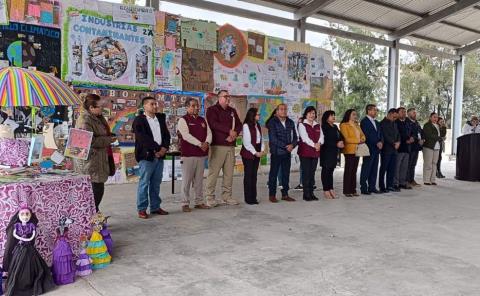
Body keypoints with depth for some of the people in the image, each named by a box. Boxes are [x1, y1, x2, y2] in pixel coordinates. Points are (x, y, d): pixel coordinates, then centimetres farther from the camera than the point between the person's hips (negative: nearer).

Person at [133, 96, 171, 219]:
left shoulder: (161, 118, 14)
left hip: (159, 155, 6)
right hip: (146, 156, -6)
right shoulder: (139, 120, -5)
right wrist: (157, 148, -15)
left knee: (156, 183, 11)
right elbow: (143, 138, -15)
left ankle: (155, 207, 19)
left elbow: (166, 134, 11)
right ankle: (142, 209, 7)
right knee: (144, 183, -1)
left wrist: (164, 148, -6)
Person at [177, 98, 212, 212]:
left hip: (202, 154, 6)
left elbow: (209, 133, 7)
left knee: (199, 179, 11)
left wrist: (207, 143, -13)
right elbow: (186, 135, -15)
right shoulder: (183, 120, -3)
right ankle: (185, 203, 7)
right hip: (188, 154, -5)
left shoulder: (203, 120, 16)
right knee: (187, 180, -1)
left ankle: (199, 201, 20)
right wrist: (200, 144, -20)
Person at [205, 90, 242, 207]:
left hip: (231, 146, 6)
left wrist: (235, 133, -8)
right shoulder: (212, 110, 1)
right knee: (213, 172, -6)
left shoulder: (232, 111, 20)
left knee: (229, 172, 6)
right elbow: (214, 124, -15)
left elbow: (239, 125, 13)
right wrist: (229, 130, -15)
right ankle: (210, 198, 1)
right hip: (217, 145, -6)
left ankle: (227, 196, 15)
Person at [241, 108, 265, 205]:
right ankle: (248, 198, 5)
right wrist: (255, 153, -12)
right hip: (248, 153, -6)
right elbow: (247, 143, -13)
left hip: (257, 153, 6)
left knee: (254, 175, 9)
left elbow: (260, 139, 10)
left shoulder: (258, 125, 12)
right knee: (248, 175, -2)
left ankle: (253, 197, 15)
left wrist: (262, 150, -4)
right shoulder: (246, 125, -10)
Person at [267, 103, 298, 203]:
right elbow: (273, 138, -12)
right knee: (273, 174, 1)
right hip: (276, 152, -5)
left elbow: (295, 137, 12)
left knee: (286, 174, 8)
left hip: (287, 152, 5)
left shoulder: (290, 122, 12)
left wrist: (292, 145, -9)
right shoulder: (272, 122, -4)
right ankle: (272, 195, 9)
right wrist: (285, 146, -14)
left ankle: (285, 194, 16)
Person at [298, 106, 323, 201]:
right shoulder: (302, 125, -1)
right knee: (306, 173, -5)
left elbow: (321, 136, 6)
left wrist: (319, 143, -14)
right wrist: (314, 144, -20)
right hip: (305, 152, -5)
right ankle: (306, 194, -1)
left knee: (312, 173, 8)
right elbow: (305, 138, -12)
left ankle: (311, 193, 13)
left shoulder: (318, 125, 18)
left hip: (315, 152, 5)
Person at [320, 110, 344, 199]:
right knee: (326, 170, -3)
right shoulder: (324, 127, -8)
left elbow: (340, 137, 19)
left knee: (331, 170, 9)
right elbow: (325, 140, -15)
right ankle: (326, 190, 0)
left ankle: (331, 189, 12)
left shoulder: (335, 127, 17)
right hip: (326, 152, -7)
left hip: (334, 152, 7)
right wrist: (336, 144, -17)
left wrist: (341, 143, -3)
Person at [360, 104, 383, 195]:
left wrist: (381, 142, -2)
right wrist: (377, 143, -14)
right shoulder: (364, 122, -6)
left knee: (374, 169, 8)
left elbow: (380, 134, 18)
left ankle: (372, 187, 14)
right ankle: (364, 188, 0)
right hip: (369, 149, -8)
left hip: (376, 149, 8)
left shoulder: (377, 122, 20)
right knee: (366, 169, -4)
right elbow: (367, 135, -15)